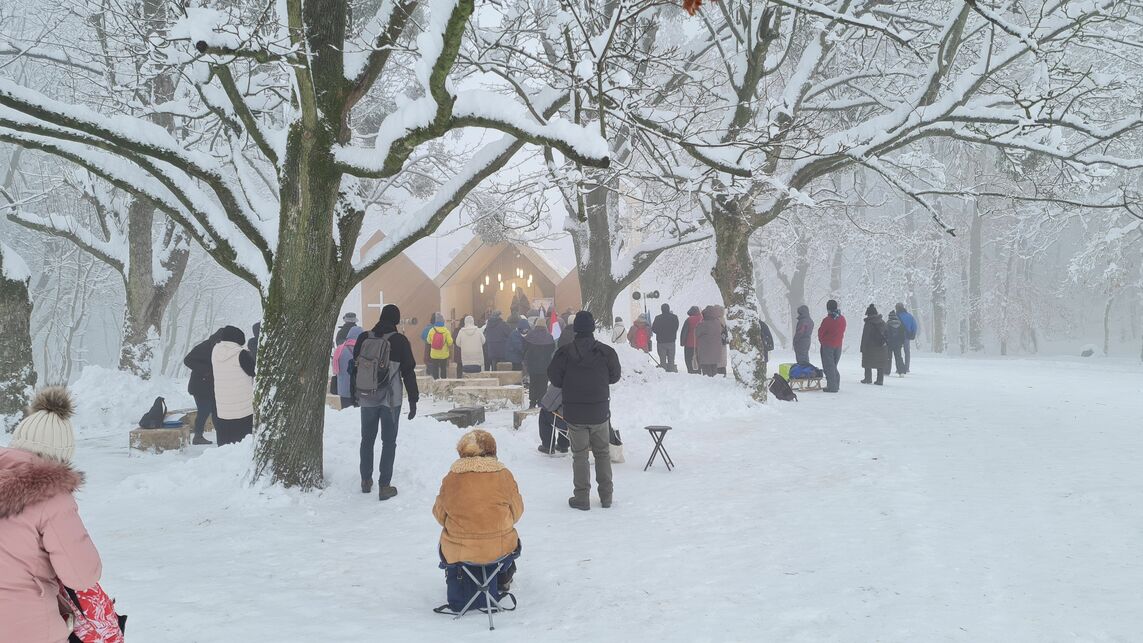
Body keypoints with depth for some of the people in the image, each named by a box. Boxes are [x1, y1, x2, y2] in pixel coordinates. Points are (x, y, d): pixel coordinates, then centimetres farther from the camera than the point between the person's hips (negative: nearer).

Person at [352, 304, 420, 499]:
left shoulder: (363, 338, 1)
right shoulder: (399, 341, -9)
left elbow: (355, 367, 9)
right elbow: (409, 372, -7)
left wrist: (355, 393, 20)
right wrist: (413, 400, -1)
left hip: (366, 398, 3)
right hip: (391, 399, -3)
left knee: (367, 439, 17)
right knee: (389, 442, 3)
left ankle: (366, 481, 26)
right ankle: (384, 486, 2)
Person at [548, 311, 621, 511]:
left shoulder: (565, 353, -11)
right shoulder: (606, 352, -7)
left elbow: (554, 378, -6)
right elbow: (615, 376, 4)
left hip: (574, 413, -1)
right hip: (600, 412, 1)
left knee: (579, 455, 7)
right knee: (603, 453, 15)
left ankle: (582, 497, 8)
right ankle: (606, 495, 19)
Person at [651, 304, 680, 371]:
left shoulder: (658, 318, -12)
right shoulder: (674, 317, -3)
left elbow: (654, 329, -6)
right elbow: (676, 328, 9)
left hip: (661, 341, -2)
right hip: (671, 341, 2)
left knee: (662, 360, 3)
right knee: (671, 360, 10)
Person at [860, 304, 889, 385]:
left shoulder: (868, 323, -11)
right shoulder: (882, 322, 8)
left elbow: (865, 337, -11)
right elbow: (886, 334, 14)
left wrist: (862, 348, -6)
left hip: (870, 348, -5)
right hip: (882, 348, 5)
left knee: (868, 364, 7)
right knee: (881, 365, 8)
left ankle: (868, 379, 9)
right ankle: (880, 380, 6)